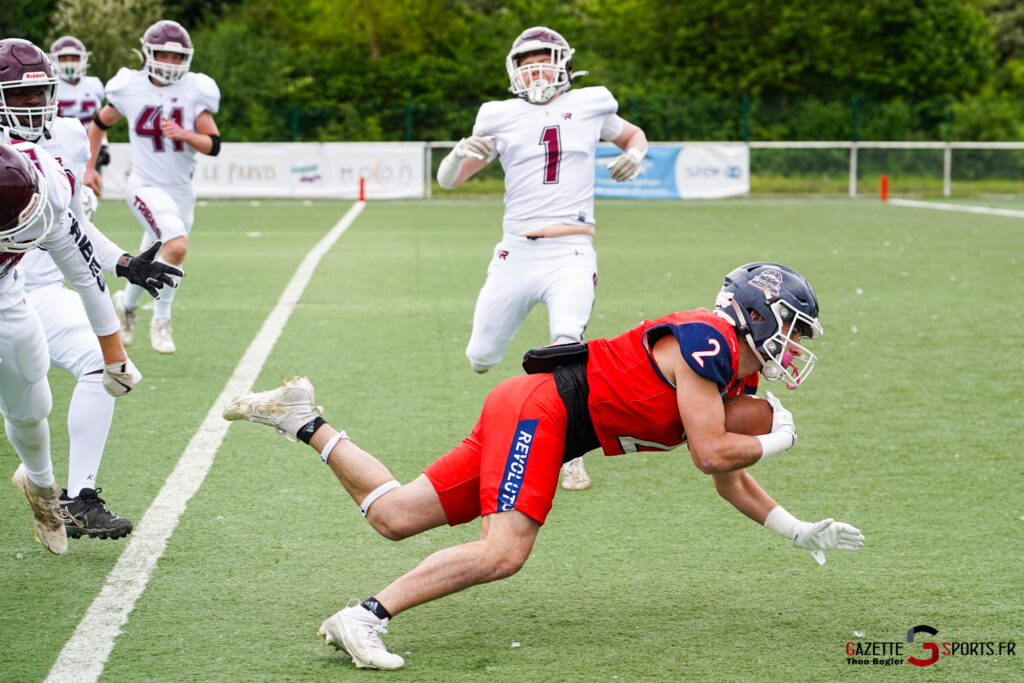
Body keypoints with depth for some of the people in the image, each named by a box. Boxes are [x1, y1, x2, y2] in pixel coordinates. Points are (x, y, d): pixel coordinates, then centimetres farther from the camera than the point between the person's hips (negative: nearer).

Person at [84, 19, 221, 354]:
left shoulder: (195, 91, -4)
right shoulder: (131, 89, -4)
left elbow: (213, 145, -6)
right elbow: (99, 124, 13)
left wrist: (185, 135, -24)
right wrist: (89, 168, 10)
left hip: (181, 190, 3)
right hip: (146, 187, -3)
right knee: (177, 246, -25)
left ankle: (126, 302, 44)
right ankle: (161, 321, -9)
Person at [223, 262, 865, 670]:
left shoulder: (737, 382, 16)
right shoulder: (706, 343, -14)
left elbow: (731, 482, 24)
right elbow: (712, 454, -19)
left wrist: (803, 532, 20)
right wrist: (778, 441, -2)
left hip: (540, 426, 9)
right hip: (539, 407, -9)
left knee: (395, 518, 7)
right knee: (502, 552, -25)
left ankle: (305, 421, 18)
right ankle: (366, 618, -23)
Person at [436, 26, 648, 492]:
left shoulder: (589, 106, 8)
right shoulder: (501, 118, 6)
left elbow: (634, 135, 27)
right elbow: (447, 180, 6)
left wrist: (634, 154, 3)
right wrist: (461, 153, -16)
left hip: (571, 253, -2)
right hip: (517, 255, 2)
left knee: (568, 344, -25)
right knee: (481, 359, 6)